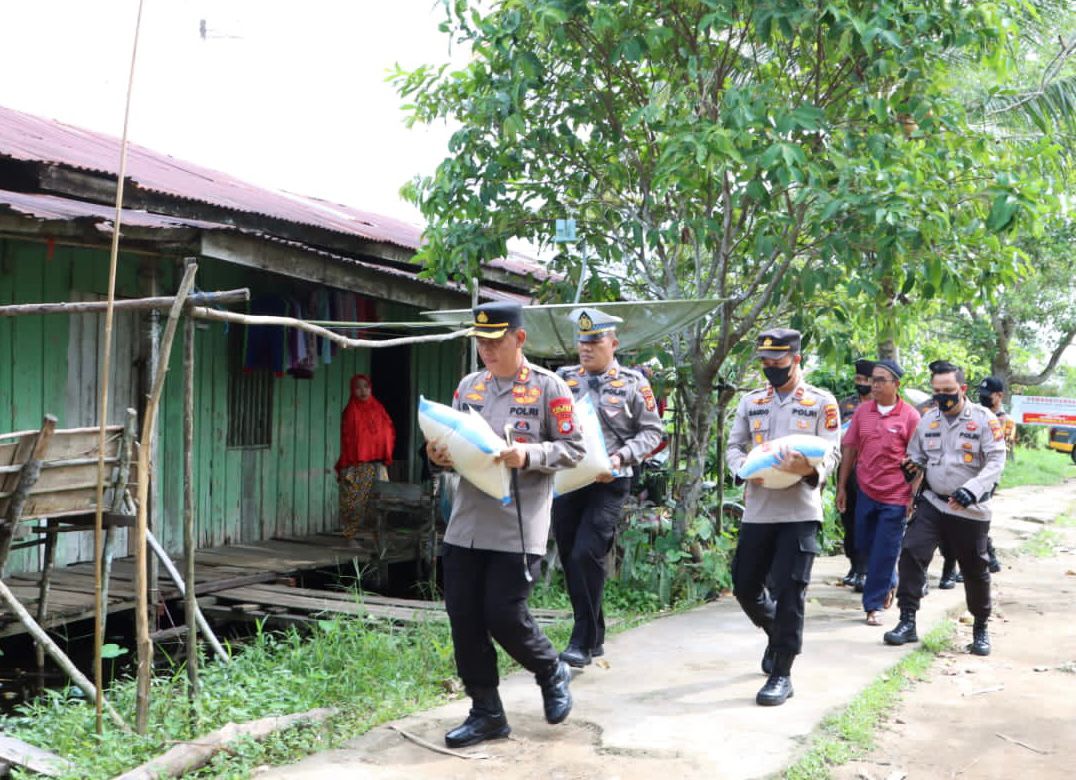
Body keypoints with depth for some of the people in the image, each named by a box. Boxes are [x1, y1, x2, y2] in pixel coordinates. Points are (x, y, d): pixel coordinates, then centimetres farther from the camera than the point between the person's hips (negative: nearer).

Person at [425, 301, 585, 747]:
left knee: (504, 616, -6)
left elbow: (572, 449, -4)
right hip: (466, 524, 6)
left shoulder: (548, 387, -3)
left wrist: (529, 454, -20)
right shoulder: (469, 386, 13)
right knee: (463, 618, 5)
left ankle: (552, 673, 25)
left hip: (518, 528, -5)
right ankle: (485, 711, 20)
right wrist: (441, 455, -3)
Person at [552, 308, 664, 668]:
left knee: (586, 554, -15)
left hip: (609, 483, -4)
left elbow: (652, 430, 3)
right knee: (569, 559, 8)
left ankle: (583, 642, -5)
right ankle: (594, 637, 23)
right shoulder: (564, 379, 10)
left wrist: (621, 457, -11)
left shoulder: (633, 383, 2)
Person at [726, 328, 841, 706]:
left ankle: (782, 674, 5)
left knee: (788, 592, -5)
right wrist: (744, 469, -11)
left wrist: (810, 469, -26)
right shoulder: (750, 401, 11)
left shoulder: (822, 402, 1)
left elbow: (832, 454, -4)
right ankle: (777, 634, 39)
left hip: (800, 512, -4)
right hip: (757, 511, 4)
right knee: (744, 586, 10)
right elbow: (734, 446, 12)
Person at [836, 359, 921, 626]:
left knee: (884, 553, 0)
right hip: (866, 491, 5)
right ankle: (890, 583, 40)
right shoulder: (862, 411, 4)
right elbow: (849, 449, 9)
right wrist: (842, 487, 7)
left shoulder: (910, 416, -7)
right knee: (865, 544, 15)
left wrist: (914, 496, -8)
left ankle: (874, 604, 11)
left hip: (895, 496, -4)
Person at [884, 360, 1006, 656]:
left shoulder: (984, 419, -9)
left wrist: (971, 490, -28)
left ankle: (981, 629, 29)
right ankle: (907, 622, -6)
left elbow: (996, 460, -15)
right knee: (911, 553, -13)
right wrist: (911, 467, -6)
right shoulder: (927, 419, 6)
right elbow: (916, 456, 18)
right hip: (933, 503, 4)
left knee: (975, 570, 8)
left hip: (970, 510, -3)